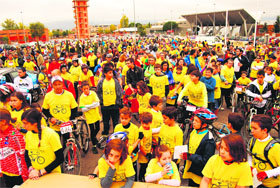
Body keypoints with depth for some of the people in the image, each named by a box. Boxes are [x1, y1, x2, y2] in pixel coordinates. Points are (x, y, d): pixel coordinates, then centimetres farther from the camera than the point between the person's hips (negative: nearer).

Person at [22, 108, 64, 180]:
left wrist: (41, 172, -17)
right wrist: (31, 169, -8)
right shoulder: (28, 134, -3)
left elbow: (60, 159, -17)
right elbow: (26, 154, 8)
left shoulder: (51, 134, -19)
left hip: (52, 175, -4)